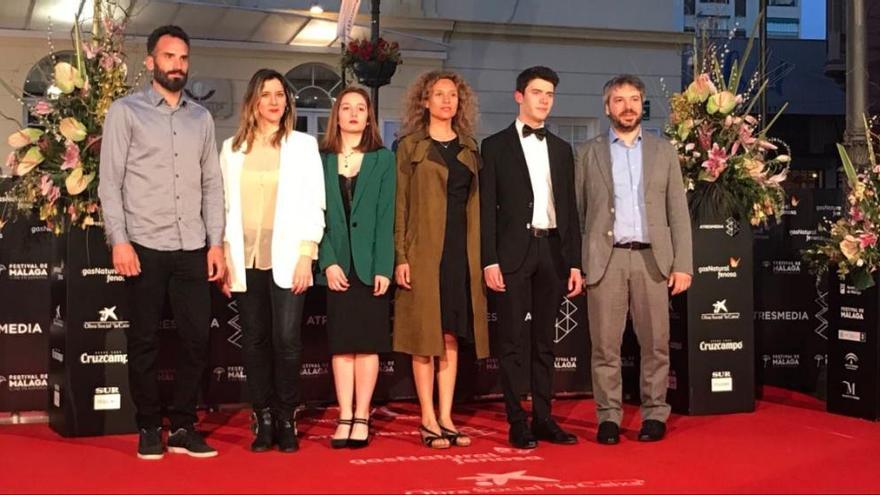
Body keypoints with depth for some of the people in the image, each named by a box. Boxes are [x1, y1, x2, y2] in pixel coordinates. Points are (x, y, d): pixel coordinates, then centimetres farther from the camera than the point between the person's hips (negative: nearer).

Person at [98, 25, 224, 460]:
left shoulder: (201, 118, 13)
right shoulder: (125, 111, 2)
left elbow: (212, 185, 13)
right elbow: (110, 182, -3)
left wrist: (215, 243, 5)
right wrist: (119, 240, -13)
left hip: (193, 248, 4)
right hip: (145, 246, -3)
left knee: (196, 338, 3)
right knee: (144, 341, 4)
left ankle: (183, 427, 14)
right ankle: (149, 429, 16)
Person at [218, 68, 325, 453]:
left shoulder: (303, 145, 6)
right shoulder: (233, 148, 12)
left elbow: (313, 204, 2)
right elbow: (224, 206, 9)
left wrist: (306, 256, -7)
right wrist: (222, 258, 3)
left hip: (286, 258, -2)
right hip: (245, 258, 2)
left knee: (287, 339, -9)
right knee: (254, 340, 3)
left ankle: (287, 420, 2)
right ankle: (263, 420, 11)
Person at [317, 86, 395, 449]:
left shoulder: (384, 159, 5)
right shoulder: (321, 159, 8)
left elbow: (386, 216, -2)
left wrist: (383, 268, -11)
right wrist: (328, 262, -10)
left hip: (370, 263, -1)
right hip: (336, 264, 1)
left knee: (367, 341, 1)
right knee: (341, 342, 3)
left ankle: (361, 417, 5)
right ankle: (345, 418, 5)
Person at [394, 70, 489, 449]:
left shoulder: (470, 147, 14)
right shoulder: (410, 146, 2)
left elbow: (477, 203, 13)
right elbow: (400, 204, -2)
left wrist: (483, 254, 6)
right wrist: (401, 257, -10)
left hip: (462, 251, 4)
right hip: (424, 251, -4)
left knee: (451, 336, 6)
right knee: (425, 337, -1)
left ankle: (446, 418, 11)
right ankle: (428, 421, 5)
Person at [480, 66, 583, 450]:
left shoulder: (562, 149, 14)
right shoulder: (496, 145, 3)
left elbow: (570, 209, 13)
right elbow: (487, 208, -3)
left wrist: (575, 263, 7)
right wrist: (489, 260, -11)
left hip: (552, 250, 4)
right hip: (513, 252, -4)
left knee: (545, 341, 9)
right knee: (513, 342, -1)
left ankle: (543, 418, 14)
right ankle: (517, 423, 3)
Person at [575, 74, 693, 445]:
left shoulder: (663, 151, 11)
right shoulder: (589, 153, 9)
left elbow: (678, 211, 8)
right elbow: (577, 211, 7)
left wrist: (683, 264, 0)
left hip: (652, 258, 1)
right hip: (605, 259, -1)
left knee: (656, 343, 3)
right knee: (605, 345, 1)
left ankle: (654, 414, 14)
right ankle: (608, 416, 10)